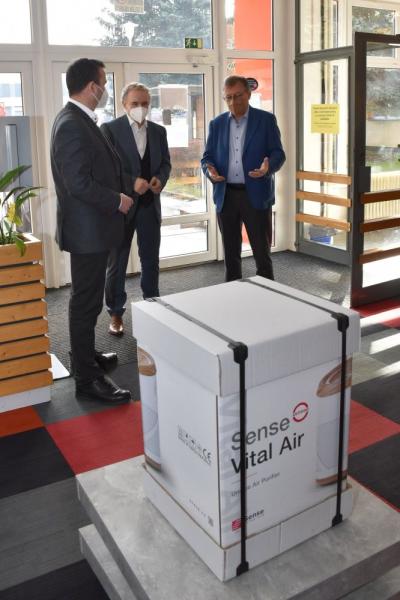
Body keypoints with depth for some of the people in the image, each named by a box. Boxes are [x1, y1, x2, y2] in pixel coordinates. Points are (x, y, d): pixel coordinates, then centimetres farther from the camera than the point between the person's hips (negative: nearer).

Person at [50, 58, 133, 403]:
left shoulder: (80, 121, 13)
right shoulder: (72, 125, -20)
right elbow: (79, 183, -25)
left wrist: (126, 185, 10)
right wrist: (117, 201, -14)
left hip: (92, 226, 11)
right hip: (87, 229, -11)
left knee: (88, 298, 21)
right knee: (87, 301, -4)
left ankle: (85, 355, 36)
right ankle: (87, 379, 5)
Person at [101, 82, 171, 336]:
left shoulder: (159, 131, 9)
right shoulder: (110, 129, -5)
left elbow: (166, 163, 12)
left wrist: (160, 179, -11)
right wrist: (132, 182, -24)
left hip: (150, 204, 4)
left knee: (151, 260, 11)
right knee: (117, 262, 5)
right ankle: (116, 313, 17)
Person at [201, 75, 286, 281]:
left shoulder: (266, 119, 1)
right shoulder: (217, 123, 10)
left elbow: (278, 153, -2)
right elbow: (207, 156, 10)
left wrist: (268, 166, -25)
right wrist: (210, 170, -13)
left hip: (256, 195, -3)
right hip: (226, 196, 3)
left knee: (262, 253, 1)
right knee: (230, 254, 11)